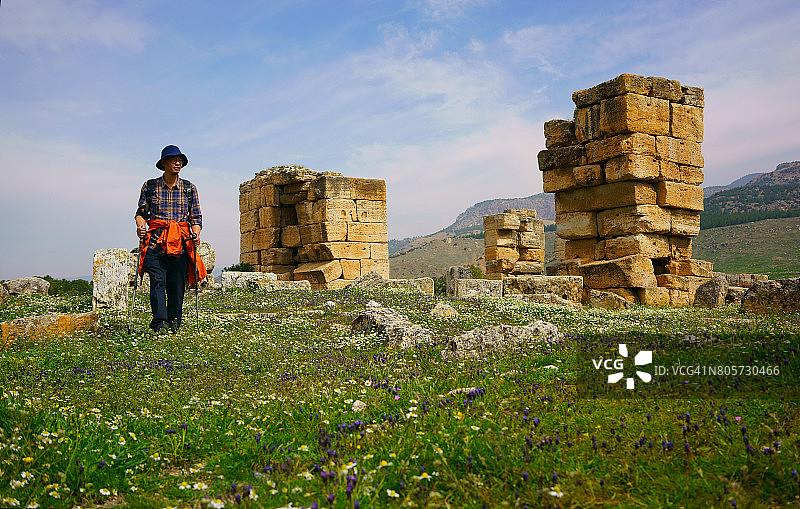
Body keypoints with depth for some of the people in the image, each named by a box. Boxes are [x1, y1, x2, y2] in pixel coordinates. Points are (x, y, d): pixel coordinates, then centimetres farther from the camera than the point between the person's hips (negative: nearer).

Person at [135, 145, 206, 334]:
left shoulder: (189, 188, 13)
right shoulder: (150, 186, 11)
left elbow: (196, 217, 13)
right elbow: (141, 212, 13)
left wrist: (196, 234, -5)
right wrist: (140, 225, -9)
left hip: (181, 243, 1)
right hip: (156, 241, -1)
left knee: (177, 284, -1)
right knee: (158, 281, -12)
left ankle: (173, 323, 8)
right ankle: (160, 323, -15)